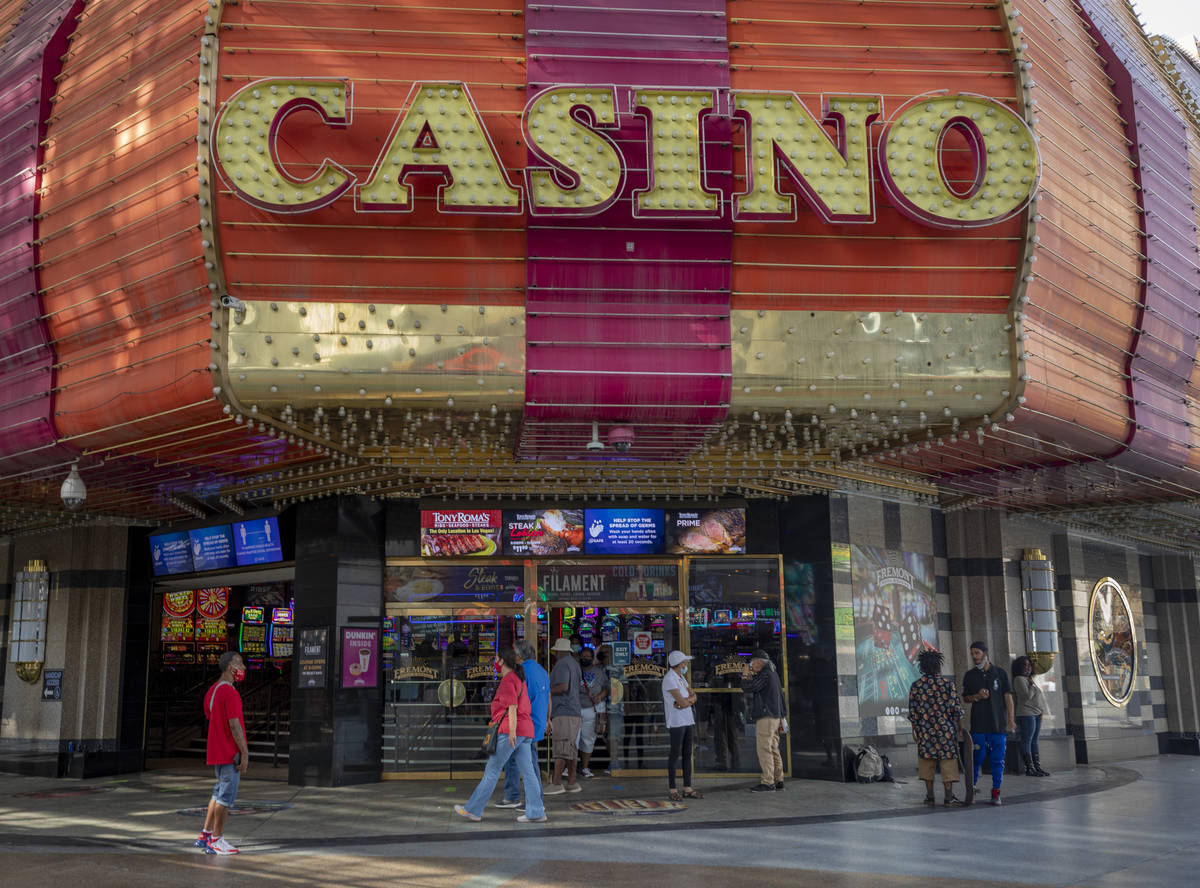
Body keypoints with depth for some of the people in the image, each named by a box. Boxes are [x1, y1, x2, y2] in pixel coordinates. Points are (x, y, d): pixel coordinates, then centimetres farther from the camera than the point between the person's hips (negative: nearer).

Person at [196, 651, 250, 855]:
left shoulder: (212, 690, 13)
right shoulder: (230, 693, -18)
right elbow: (234, 725, -21)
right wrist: (244, 753, -16)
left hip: (216, 752, 10)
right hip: (230, 753, -10)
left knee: (219, 792, 18)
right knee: (227, 796, -2)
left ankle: (205, 835, 21)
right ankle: (216, 840, 4)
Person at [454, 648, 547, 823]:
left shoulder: (508, 680, -8)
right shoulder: (519, 679, 21)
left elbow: (512, 706, -17)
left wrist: (512, 731, -22)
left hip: (510, 731, -9)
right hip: (525, 731, 9)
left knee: (492, 771, -2)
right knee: (527, 772, 4)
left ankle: (473, 810, 4)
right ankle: (536, 812, -1)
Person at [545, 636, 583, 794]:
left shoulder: (562, 664, -11)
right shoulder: (574, 663, 18)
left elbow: (563, 686, -22)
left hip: (562, 712, -10)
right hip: (573, 711, 10)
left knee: (560, 749, -10)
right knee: (570, 748, 11)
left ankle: (556, 784, -11)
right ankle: (572, 783, 13)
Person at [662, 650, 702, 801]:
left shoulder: (681, 678, 17)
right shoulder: (669, 679, -13)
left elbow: (693, 697, 8)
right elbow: (682, 701, -19)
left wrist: (686, 701, -12)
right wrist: (691, 699, 1)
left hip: (687, 720, 9)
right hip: (676, 722, -9)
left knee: (687, 754, 7)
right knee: (675, 754, -5)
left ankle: (687, 789, 10)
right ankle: (672, 790, 1)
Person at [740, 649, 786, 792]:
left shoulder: (765, 674, -14)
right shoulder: (772, 673, 18)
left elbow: (747, 689, -17)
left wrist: (745, 675, -2)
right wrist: (750, 676, 18)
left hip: (766, 717, -10)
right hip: (775, 716, 10)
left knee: (764, 749, -8)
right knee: (773, 749, 12)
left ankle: (768, 782, -10)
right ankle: (778, 781, 14)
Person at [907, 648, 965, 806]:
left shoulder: (916, 685, 0)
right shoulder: (948, 683, -5)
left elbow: (912, 711, 3)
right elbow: (956, 708, -6)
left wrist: (914, 730, 13)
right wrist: (960, 728, 4)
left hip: (925, 730, 2)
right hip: (946, 729, -2)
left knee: (927, 762, 10)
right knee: (948, 762, 3)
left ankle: (930, 796, 13)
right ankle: (949, 797, 3)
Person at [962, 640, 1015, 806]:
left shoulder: (1000, 673, 5)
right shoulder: (969, 675, 9)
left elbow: (1008, 697, 4)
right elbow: (965, 698, 12)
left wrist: (1010, 719, -4)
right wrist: (977, 697, -10)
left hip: (997, 724, 0)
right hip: (978, 724, 0)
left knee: (997, 760, 1)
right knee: (977, 758, -1)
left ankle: (996, 793, 7)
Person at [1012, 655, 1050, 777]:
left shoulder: (1030, 679, 20)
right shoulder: (1019, 679, -10)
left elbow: (1039, 696, 24)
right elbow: (1028, 696, -20)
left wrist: (1041, 711, 14)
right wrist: (1032, 685, -7)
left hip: (1036, 714, 10)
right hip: (1026, 714, -10)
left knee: (1034, 741, 10)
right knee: (1027, 741, -8)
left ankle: (1037, 767, 12)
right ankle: (1029, 769, -9)